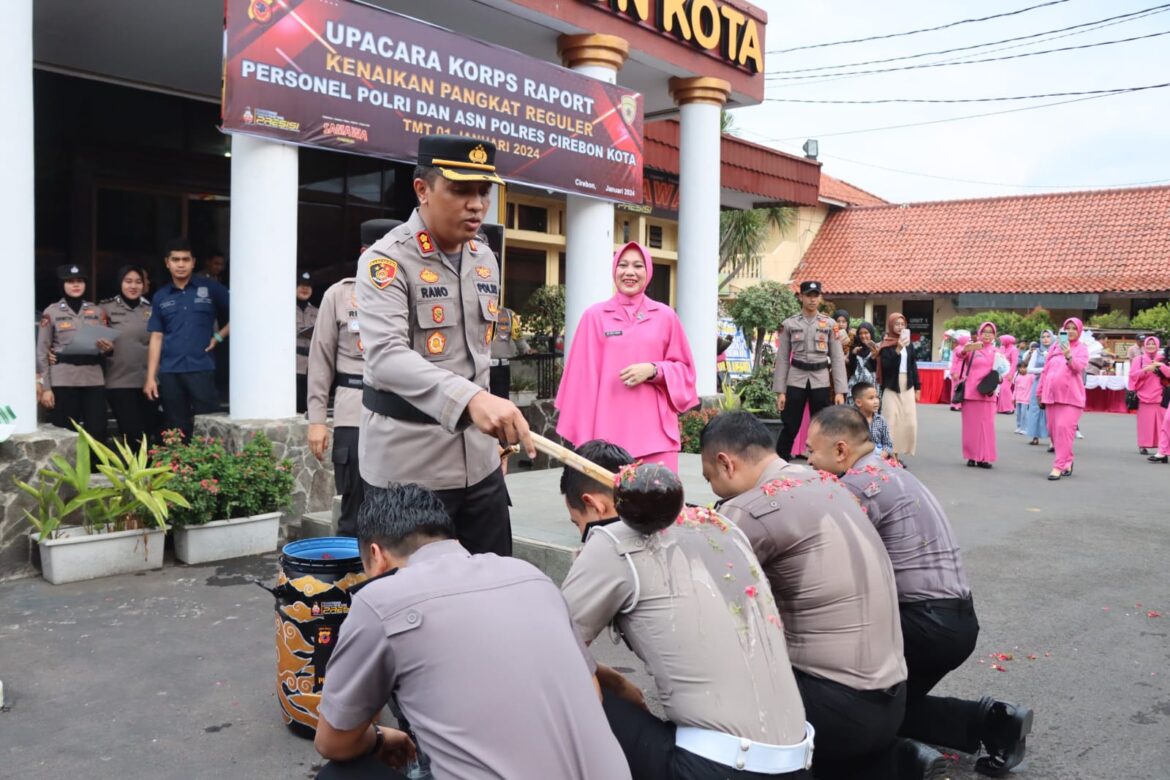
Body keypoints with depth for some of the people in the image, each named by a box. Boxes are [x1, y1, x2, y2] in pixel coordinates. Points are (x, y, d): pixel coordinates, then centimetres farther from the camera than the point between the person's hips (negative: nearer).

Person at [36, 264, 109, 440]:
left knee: (98, 433, -2)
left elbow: (106, 343, 19)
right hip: (63, 381, -3)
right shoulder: (51, 312, 2)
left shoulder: (97, 312, 12)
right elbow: (41, 352, 1)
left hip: (94, 379, 3)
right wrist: (45, 387, -6)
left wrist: (107, 347, -7)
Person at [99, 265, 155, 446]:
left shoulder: (150, 309, 10)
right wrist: (104, 347, -17)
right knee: (134, 436, -7)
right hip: (119, 382, -3)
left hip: (148, 381, 3)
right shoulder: (107, 308, 0)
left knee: (148, 435, 7)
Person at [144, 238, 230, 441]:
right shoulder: (160, 297, 11)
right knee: (176, 430, 9)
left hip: (201, 369, -3)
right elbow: (156, 337, 10)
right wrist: (150, 377, 5)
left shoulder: (210, 288, 2)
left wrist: (219, 336, -6)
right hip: (169, 372, 3)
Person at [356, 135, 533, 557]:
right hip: (409, 463, -6)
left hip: (478, 458, 6)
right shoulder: (387, 260, -14)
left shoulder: (485, 259, 9)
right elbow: (385, 356, -30)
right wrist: (469, 399, -45)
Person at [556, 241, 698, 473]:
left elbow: (684, 368, 12)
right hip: (608, 431, -1)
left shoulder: (665, 316, 8)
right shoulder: (594, 316, 4)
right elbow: (583, 376, 3)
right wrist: (581, 434, -1)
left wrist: (653, 370, -9)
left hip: (654, 430, 1)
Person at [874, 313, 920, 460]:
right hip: (891, 387, -4)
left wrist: (917, 388, 11)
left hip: (907, 386, 5)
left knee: (909, 422, 0)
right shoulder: (886, 345, -3)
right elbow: (886, 365, -15)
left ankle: (902, 452, 10)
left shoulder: (909, 344, 11)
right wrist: (898, 350, -24)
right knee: (891, 422, -7)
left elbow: (914, 366, 13)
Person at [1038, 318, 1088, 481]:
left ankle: (1059, 466, -16)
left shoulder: (1081, 349, 3)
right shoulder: (1055, 347, 15)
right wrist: (1041, 390, 17)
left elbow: (1079, 366, -16)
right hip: (1051, 394, 5)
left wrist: (1069, 356, -34)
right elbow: (1045, 370, 18)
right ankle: (1067, 461, 22)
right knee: (1054, 430, 7)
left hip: (1071, 396, -5)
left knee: (1064, 428, -15)